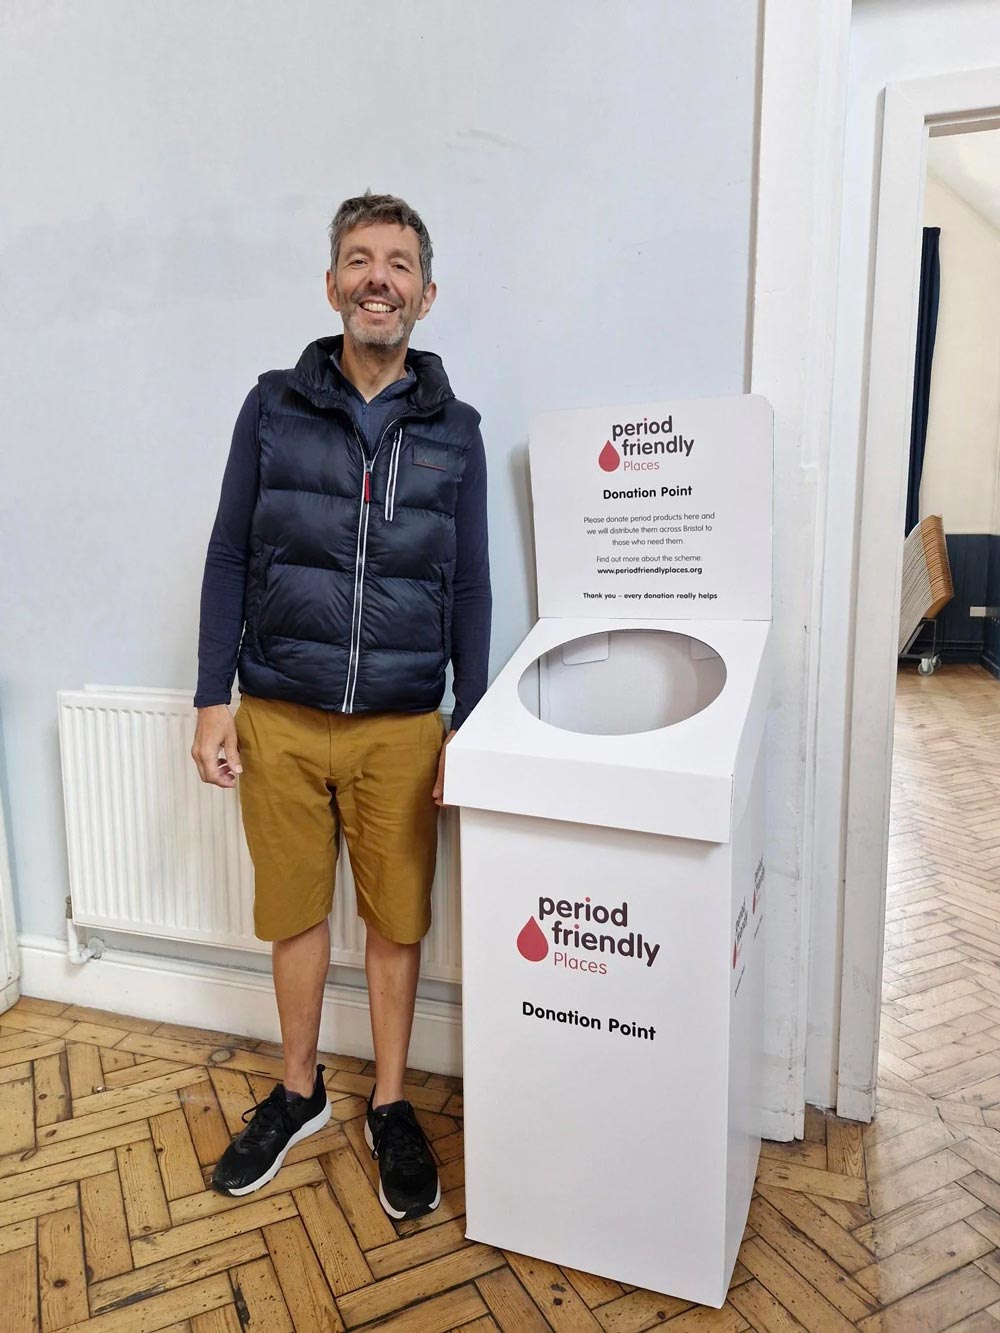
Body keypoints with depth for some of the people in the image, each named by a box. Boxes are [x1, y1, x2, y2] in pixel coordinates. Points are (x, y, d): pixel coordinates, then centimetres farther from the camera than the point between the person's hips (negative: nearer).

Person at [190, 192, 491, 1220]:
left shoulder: (453, 430, 1)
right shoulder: (273, 406, 1)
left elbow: (469, 589, 2)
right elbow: (230, 558, 3)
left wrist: (469, 732, -2)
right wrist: (214, 700, -2)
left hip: (400, 728, 0)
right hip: (278, 719, 1)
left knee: (395, 921, 11)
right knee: (294, 911, 15)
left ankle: (389, 1108, 33)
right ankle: (299, 1092, 38)